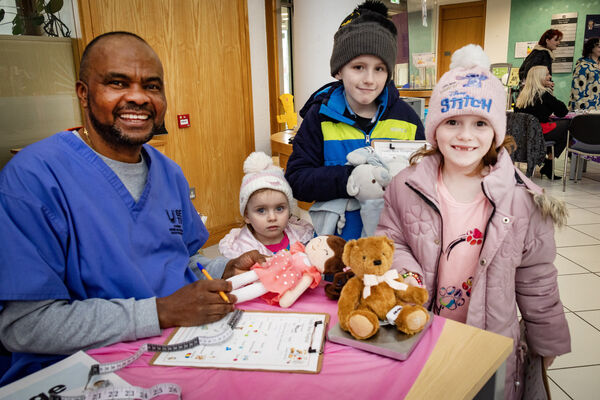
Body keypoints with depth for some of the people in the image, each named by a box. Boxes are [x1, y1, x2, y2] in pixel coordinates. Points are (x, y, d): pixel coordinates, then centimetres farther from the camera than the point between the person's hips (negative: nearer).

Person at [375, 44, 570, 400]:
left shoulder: (521, 197, -9)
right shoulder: (406, 185, -9)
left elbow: (536, 280, -1)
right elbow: (390, 239, 2)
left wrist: (547, 340, 8)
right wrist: (406, 272, -17)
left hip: (491, 343, 0)